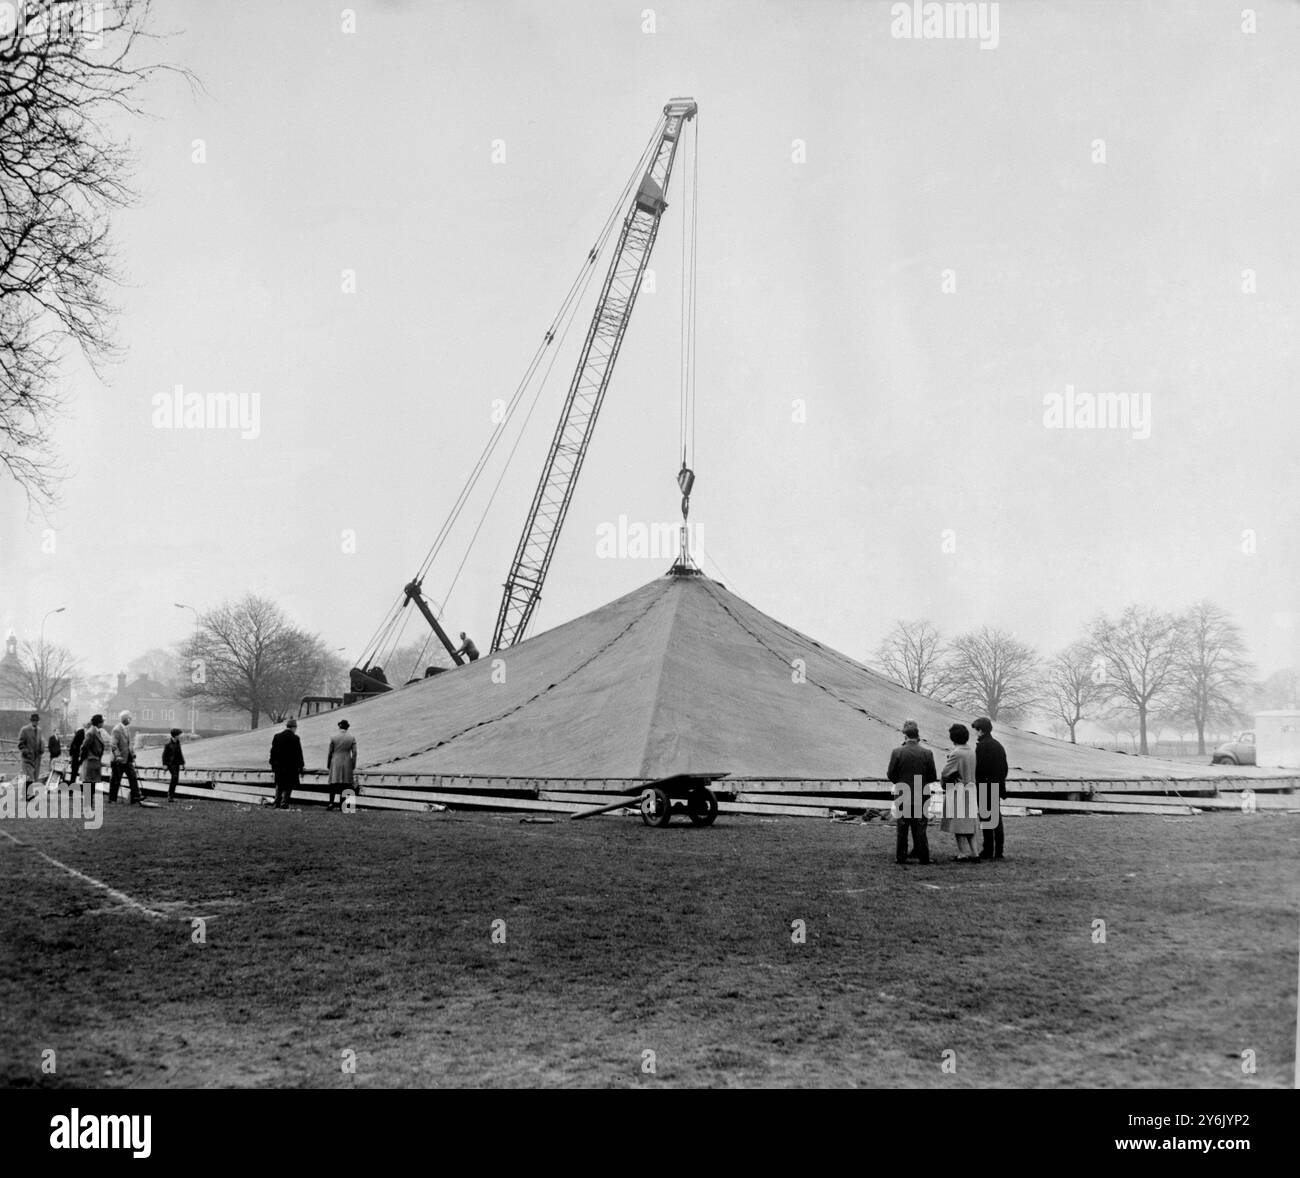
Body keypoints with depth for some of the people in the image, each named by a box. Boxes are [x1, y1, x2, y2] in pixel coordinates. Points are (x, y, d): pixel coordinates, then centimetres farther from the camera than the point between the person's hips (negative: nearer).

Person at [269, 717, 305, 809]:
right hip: (290, 767, -5)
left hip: (278, 766, 5)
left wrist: (273, 764, 15)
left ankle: (277, 805, 14)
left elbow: (273, 751, 8)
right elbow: (299, 753, -9)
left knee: (279, 785, 16)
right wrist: (301, 765, 0)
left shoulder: (276, 736, 3)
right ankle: (284, 805, -1)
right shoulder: (295, 738, -11)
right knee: (288, 786, 4)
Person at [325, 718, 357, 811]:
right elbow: (354, 752, -4)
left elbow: (330, 752, -1)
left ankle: (331, 802, -10)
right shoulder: (352, 738, -1)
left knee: (333, 783, 4)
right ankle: (341, 805, 2)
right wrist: (353, 765, 4)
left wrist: (328, 765, 9)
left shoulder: (333, 738, -4)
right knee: (344, 784, 5)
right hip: (347, 763, 1)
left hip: (335, 762, -1)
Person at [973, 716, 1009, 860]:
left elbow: (979, 767, -19)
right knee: (997, 818, 11)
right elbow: (1004, 768, 15)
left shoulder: (982, 745, -13)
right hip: (997, 787, 8)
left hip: (985, 787, -8)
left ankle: (988, 851, -4)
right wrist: (1001, 785, 19)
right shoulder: (998, 745, 12)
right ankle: (998, 851, 15)